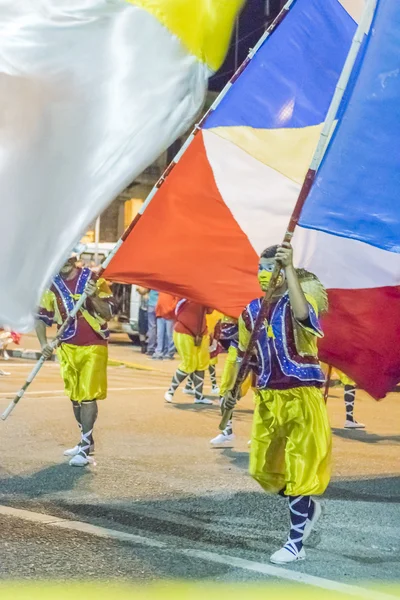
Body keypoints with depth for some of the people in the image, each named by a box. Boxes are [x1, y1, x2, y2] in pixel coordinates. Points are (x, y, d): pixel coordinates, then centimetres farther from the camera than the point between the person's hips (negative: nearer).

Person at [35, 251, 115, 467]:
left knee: (88, 396, -10)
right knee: (75, 397, 12)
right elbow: (41, 317, 10)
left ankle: (85, 448, -7)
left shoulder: (94, 279, -6)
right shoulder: (51, 285, 4)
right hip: (67, 348, 4)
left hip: (93, 347, -4)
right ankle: (86, 441, 27)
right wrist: (44, 343, -2)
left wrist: (94, 297, -25)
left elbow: (108, 314, -8)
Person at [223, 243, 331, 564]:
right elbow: (246, 355, 18)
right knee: (265, 468, 13)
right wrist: (233, 391, 9)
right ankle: (309, 507, 37)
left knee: (299, 467, -2)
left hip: (301, 396, -7)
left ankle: (296, 543, 8)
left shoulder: (302, 297, -10)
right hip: (267, 398, 7)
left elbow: (302, 314, -36)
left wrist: (290, 268, -36)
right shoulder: (251, 311, 8)